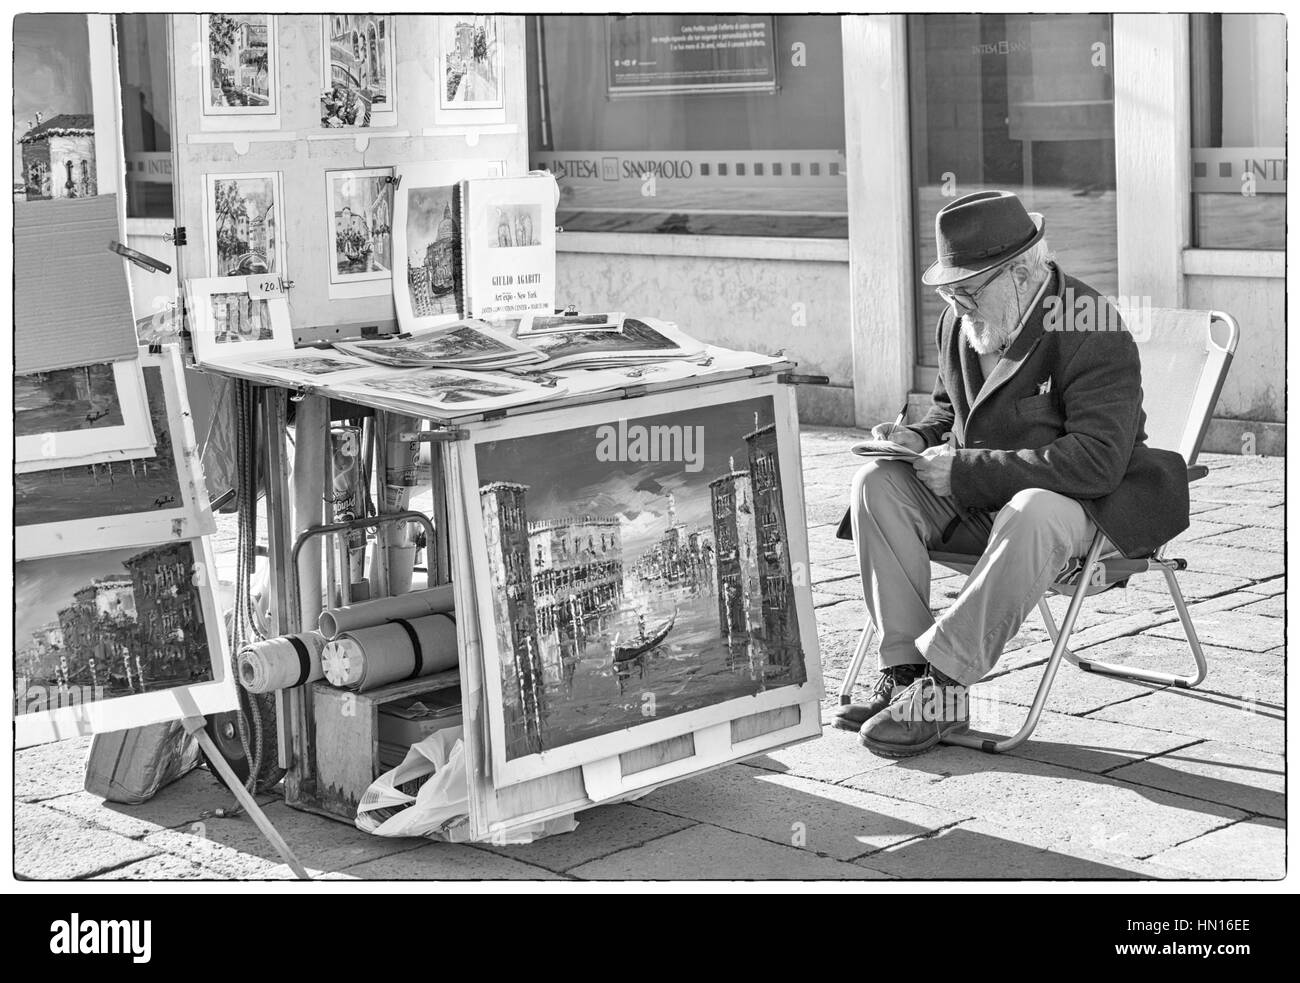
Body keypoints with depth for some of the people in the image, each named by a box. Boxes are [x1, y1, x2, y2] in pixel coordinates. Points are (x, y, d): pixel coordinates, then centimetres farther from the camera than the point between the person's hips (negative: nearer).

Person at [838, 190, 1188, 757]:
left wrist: (966, 470, -29)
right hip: (975, 499, 7)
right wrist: (921, 439, -3)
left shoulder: (1090, 331, -20)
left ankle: (944, 681, -33)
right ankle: (905, 671, -21)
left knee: (1031, 515, -41)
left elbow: (1098, 460, -30)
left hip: (1083, 503, -7)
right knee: (876, 483, -15)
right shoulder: (960, 322, 3)